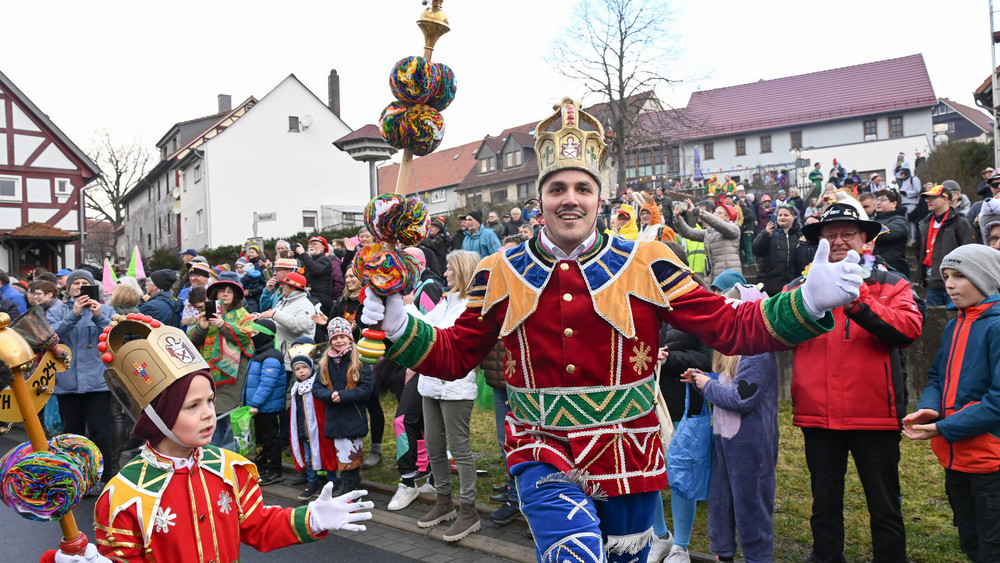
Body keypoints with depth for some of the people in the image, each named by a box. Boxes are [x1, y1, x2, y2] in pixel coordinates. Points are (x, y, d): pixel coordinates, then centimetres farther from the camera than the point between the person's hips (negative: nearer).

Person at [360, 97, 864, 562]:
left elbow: (729, 328, -5)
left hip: (628, 459, 1)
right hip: (544, 459, -1)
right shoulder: (500, 273, -2)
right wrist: (398, 327, -11)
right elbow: (453, 355, 5)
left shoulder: (647, 265, -6)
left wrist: (807, 303, -19)